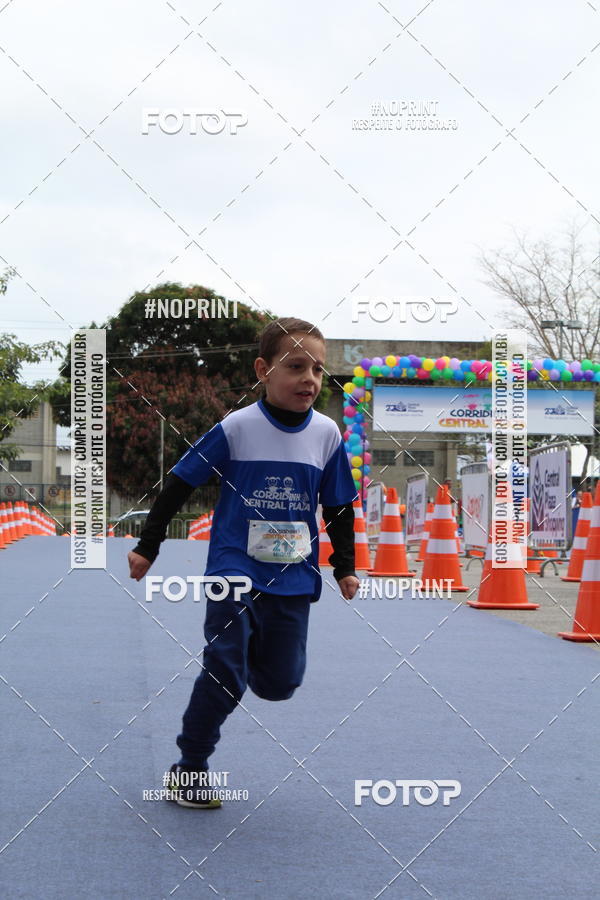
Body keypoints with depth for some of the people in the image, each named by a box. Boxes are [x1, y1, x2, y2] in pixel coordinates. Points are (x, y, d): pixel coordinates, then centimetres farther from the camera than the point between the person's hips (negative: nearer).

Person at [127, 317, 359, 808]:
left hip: (293, 580, 3)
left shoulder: (328, 434, 0)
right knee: (225, 679, -7)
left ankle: (245, 647, 39)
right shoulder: (236, 428, -10)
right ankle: (189, 769, 12)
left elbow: (340, 507, 12)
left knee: (280, 683, 6)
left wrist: (345, 567, 12)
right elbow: (180, 484, -3)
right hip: (234, 573, -3)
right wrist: (148, 546, -2)